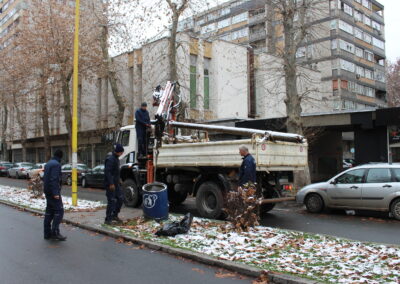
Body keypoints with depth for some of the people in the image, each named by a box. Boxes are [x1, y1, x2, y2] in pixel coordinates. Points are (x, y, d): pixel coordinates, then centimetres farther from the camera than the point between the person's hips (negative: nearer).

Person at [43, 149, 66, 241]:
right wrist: (56, 193, -23)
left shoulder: (48, 164, 17)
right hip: (53, 192, -10)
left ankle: (47, 233, 14)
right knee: (59, 211, -10)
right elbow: (54, 179, -22)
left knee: (49, 211, 11)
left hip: (47, 192, 10)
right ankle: (55, 232, -15)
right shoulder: (56, 164, -14)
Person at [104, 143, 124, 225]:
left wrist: (118, 180, 20)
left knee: (120, 198, 13)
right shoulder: (110, 159, -17)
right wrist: (111, 184, -25)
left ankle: (114, 215, 24)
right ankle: (108, 219, 1)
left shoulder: (116, 158, 14)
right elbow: (107, 172, -23)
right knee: (112, 201, -7)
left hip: (115, 184, 10)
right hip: (110, 184, -10)